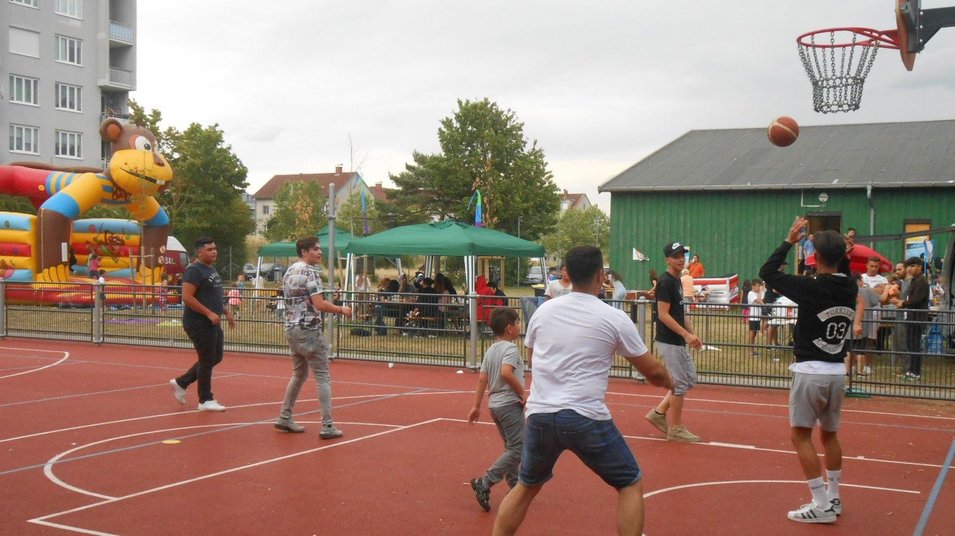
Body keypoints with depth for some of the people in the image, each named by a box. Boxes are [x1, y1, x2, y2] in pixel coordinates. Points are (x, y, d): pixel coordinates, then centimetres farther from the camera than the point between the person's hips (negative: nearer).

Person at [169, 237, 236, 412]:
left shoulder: (211, 269, 15)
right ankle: (206, 400, 11)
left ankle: (181, 383, 26)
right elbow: (187, 297, -23)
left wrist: (226, 312, 16)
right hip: (199, 323, -10)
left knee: (216, 358, 15)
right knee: (207, 360, -1)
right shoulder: (194, 270, -15)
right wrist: (209, 313, -24)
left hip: (213, 323, 10)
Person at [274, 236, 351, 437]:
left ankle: (284, 418, 24)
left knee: (299, 374, 20)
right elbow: (320, 304, -21)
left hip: (291, 328, 9)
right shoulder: (309, 272, -15)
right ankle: (327, 426, -5)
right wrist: (341, 309, -8)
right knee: (322, 377, -4)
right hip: (309, 330, -9)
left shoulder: (289, 272, 13)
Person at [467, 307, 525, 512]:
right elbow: (506, 372, -28)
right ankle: (484, 484, -10)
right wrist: (522, 392, -17)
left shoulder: (490, 350, 11)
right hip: (510, 404, -9)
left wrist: (476, 406, 9)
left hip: (495, 404, 9)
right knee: (517, 450, -7)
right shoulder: (510, 348, -13)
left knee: (511, 448, 18)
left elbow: (482, 379, 8)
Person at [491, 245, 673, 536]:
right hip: (586, 418, -4)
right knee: (631, 484, 13)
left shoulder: (543, 310, 6)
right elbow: (652, 370, 5)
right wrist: (668, 382, 27)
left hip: (539, 415, 4)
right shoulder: (614, 318, -4)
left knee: (526, 487, 23)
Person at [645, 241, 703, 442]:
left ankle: (659, 412, 18)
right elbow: (663, 315, -21)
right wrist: (686, 334, -23)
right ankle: (676, 428, 7)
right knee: (680, 384, -3)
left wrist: (693, 334, 12)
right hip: (669, 341, -10)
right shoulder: (665, 282, -15)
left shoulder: (677, 281, 14)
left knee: (690, 379, 13)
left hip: (679, 341, 10)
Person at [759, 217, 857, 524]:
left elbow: (767, 272, -6)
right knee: (829, 434, 19)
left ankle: (821, 505, -4)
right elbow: (840, 272, 26)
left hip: (810, 372, -6)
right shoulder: (850, 289, 1)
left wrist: (790, 241, 1)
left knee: (800, 435, -1)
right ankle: (833, 498, 28)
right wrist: (834, 246, 15)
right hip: (836, 372, 7)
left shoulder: (810, 287, -16)